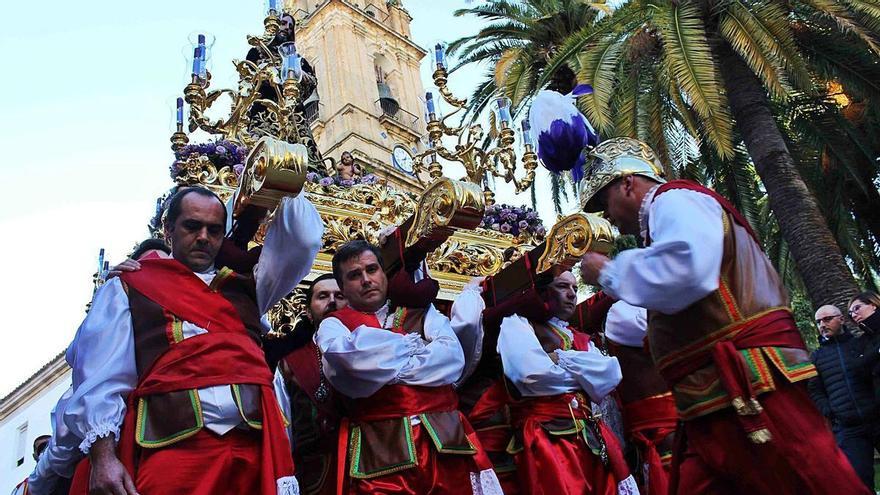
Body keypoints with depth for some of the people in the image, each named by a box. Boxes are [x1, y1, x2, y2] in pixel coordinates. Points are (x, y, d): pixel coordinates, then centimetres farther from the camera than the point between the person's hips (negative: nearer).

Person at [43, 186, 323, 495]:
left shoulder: (243, 288, 22)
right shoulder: (129, 288, 12)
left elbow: (304, 240, 18)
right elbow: (100, 377, 3)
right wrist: (103, 455, -10)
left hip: (254, 451, 3)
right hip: (170, 448, -3)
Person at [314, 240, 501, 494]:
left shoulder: (421, 311, 16)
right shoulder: (334, 325, 9)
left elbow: (452, 357, -1)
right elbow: (349, 355, -13)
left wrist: (381, 368, -7)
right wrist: (415, 346, 1)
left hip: (445, 439, 2)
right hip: (380, 447, -2)